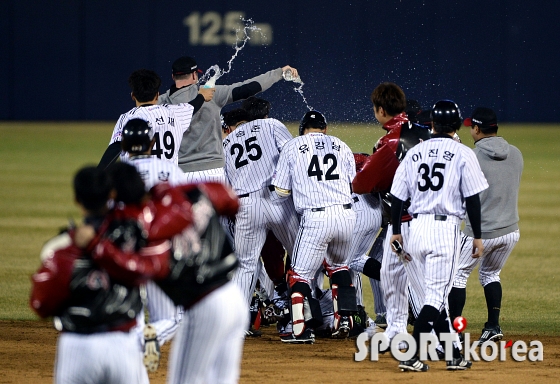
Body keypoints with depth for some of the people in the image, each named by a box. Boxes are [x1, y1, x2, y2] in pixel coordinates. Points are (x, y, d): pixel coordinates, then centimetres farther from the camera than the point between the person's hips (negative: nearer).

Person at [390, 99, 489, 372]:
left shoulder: (414, 153, 9)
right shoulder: (463, 154, -2)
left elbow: (397, 196, 10)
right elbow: (472, 199, -5)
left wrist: (396, 232, 19)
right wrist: (477, 237, 2)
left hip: (416, 228, 5)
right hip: (445, 228, -5)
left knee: (434, 296, 14)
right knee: (435, 297, -4)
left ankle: (454, 355, 18)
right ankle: (412, 357, -15)